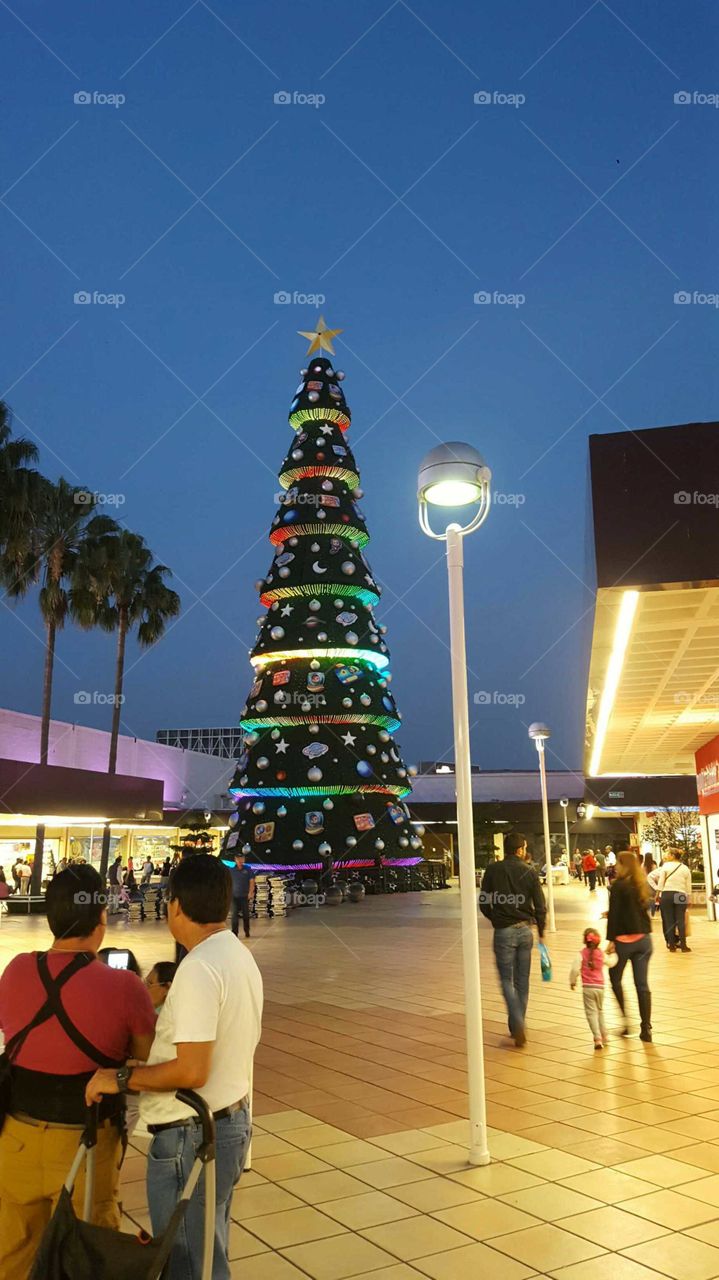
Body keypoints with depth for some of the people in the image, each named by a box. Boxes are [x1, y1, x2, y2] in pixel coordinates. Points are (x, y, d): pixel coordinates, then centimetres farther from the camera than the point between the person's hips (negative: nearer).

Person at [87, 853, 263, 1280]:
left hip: (190, 1137, -9)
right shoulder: (240, 955, 5)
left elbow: (191, 1072, -27)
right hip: (232, 1121, 9)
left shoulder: (198, 968, -24)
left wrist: (121, 1078, -16)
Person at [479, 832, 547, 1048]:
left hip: (504, 932, -2)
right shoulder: (529, 872, -4)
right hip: (525, 930, 2)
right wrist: (541, 931, 10)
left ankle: (518, 1025, -11)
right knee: (522, 981, 14)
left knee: (506, 980, 6)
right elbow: (540, 906, -4)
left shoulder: (493, 870, -5)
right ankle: (517, 1028, 21)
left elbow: (484, 903, -1)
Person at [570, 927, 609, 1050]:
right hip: (600, 987, 4)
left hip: (588, 987, -4)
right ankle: (604, 1036, 29)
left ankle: (598, 1038, -12)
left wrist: (572, 981, 0)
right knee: (600, 1011, 23)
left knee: (592, 1013, -1)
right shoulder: (601, 953, 5)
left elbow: (575, 968, -17)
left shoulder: (582, 953, -7)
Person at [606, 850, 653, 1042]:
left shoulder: (618, 885, -11)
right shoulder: (643, 885, 6)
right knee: (642, 984, 6)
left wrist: (611, 940, -11)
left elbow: (614, 914, -15)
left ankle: (628, 1021, 10)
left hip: (624, 939, -5)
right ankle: (646, 1029, 5)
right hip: (643, 938, 5)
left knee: (615, 979, 14)